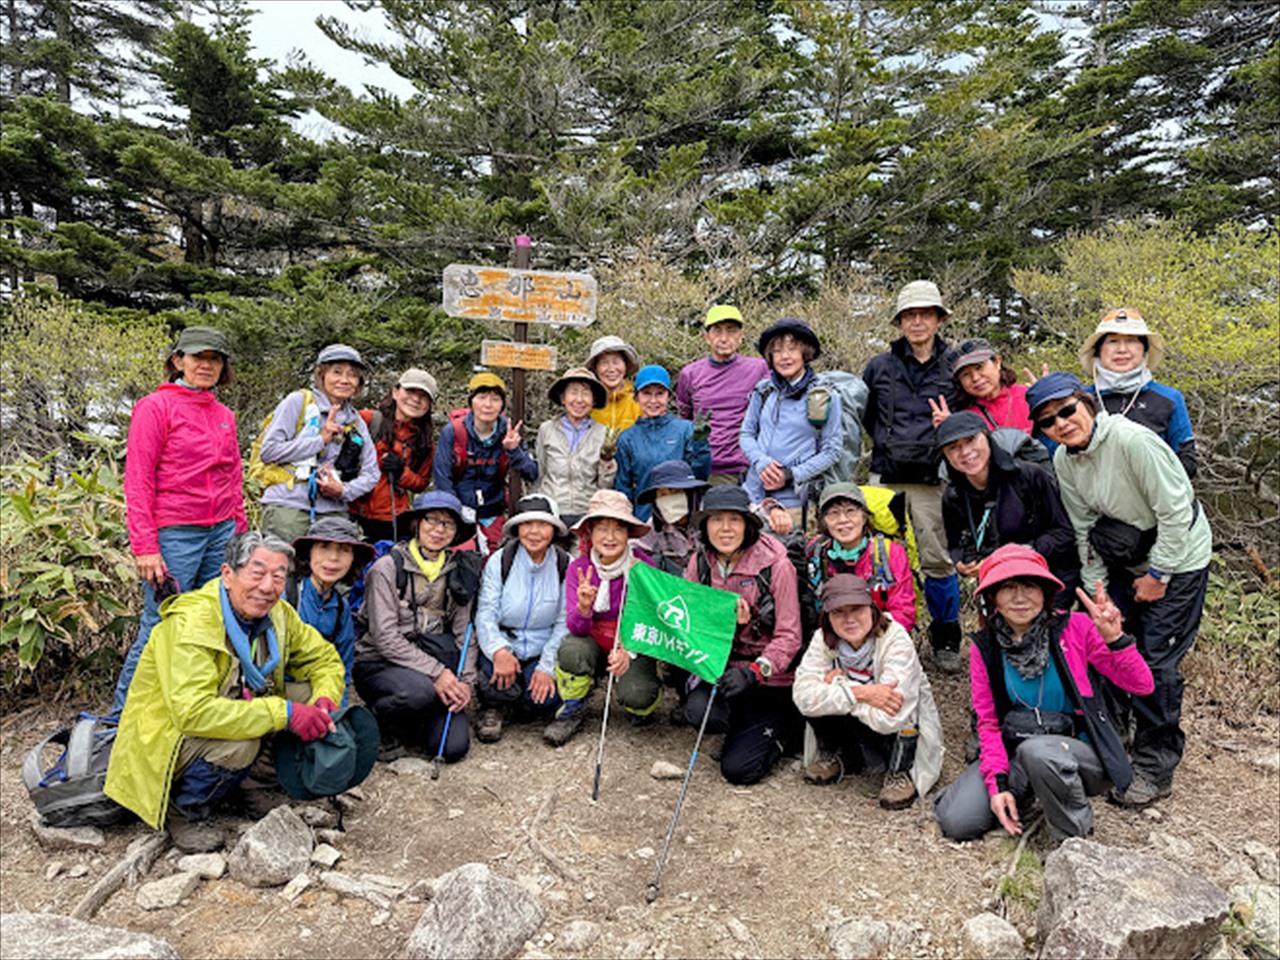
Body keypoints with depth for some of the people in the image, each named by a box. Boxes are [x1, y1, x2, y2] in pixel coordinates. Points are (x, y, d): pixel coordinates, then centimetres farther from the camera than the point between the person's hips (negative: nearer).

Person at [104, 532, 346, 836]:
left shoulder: (279, 614, -6)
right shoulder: (190, 623, -27)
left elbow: (325, 658, 6)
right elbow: (192, 713, -36)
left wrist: (324, 701, -17)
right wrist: (284, 713, -36)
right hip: (164, 740, -7)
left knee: (307, 695, -10)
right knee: (239, 743, -34)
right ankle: (182, 810, -4)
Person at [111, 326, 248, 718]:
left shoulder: (225, 416, 14)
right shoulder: (156, 406, -3)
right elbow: (137, 482, -7)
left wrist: (241, 536, 15)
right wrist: (144, 547, -13)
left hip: (221, 533, 6)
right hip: (174, 535, -6)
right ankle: (119, 717, 15)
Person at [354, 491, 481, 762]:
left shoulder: (458, 571, 6)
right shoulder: (387, 567, -9)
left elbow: (463, 632, 4)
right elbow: (385, 637, -16)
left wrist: (466, 680, -11)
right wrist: (436, 672, -23)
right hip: (378, 665, -3)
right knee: (420, 690, -36)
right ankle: (384, 727, -3)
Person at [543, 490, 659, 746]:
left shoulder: (643, 565, -15)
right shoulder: (578, 568, -11)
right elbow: (575, 628, -16)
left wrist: (628, 652, -32)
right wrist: (584, 607, -40)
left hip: (635, 647, -1)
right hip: (595, 645, 2)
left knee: (636, 693, -29)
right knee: (571, 648, -31)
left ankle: (641, 706, 11)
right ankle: (573, 710, -2)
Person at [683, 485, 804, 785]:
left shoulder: (776, 565, -15)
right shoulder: (700, 563, -1)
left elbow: (789, 637, -14)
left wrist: (754, 672, -28)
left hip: (772, 680, -4)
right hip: (722, 666, 4)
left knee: (738, 769, -11)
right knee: (700, 711, -29)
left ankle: (784, 727, 19)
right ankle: (746, 725, 7)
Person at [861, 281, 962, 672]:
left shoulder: (952, 369, 6)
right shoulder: (880, 366, 9)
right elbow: (862, 413, 20)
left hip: (931, 480, -1)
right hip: (884, 478, 1)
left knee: (938, 561, 0)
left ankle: (945, 641, 17)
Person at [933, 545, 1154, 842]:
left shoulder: (1075, 628, -9)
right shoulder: (985, 648, -2)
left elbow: (1142, 685, -11)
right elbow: (988, 721, 1)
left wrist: (1115, 638, -29)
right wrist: (997, 783, -11)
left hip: (1079, 753, -3)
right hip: (1015, 754, 3)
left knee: (1037, 749, -38)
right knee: (956, 821, -14)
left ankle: (1076, 840, -9)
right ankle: (1024, 792, 15)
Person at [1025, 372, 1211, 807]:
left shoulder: (1133, 440, -26)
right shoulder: (1064, 460, -5)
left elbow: (1176, 513, -22)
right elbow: (1084, 530, 2)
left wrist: (1157, 575, -15)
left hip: (1179, 557, -6)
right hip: (1127, 560, 6)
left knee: (1156, 661, -7)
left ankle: (1155, 767, 8)